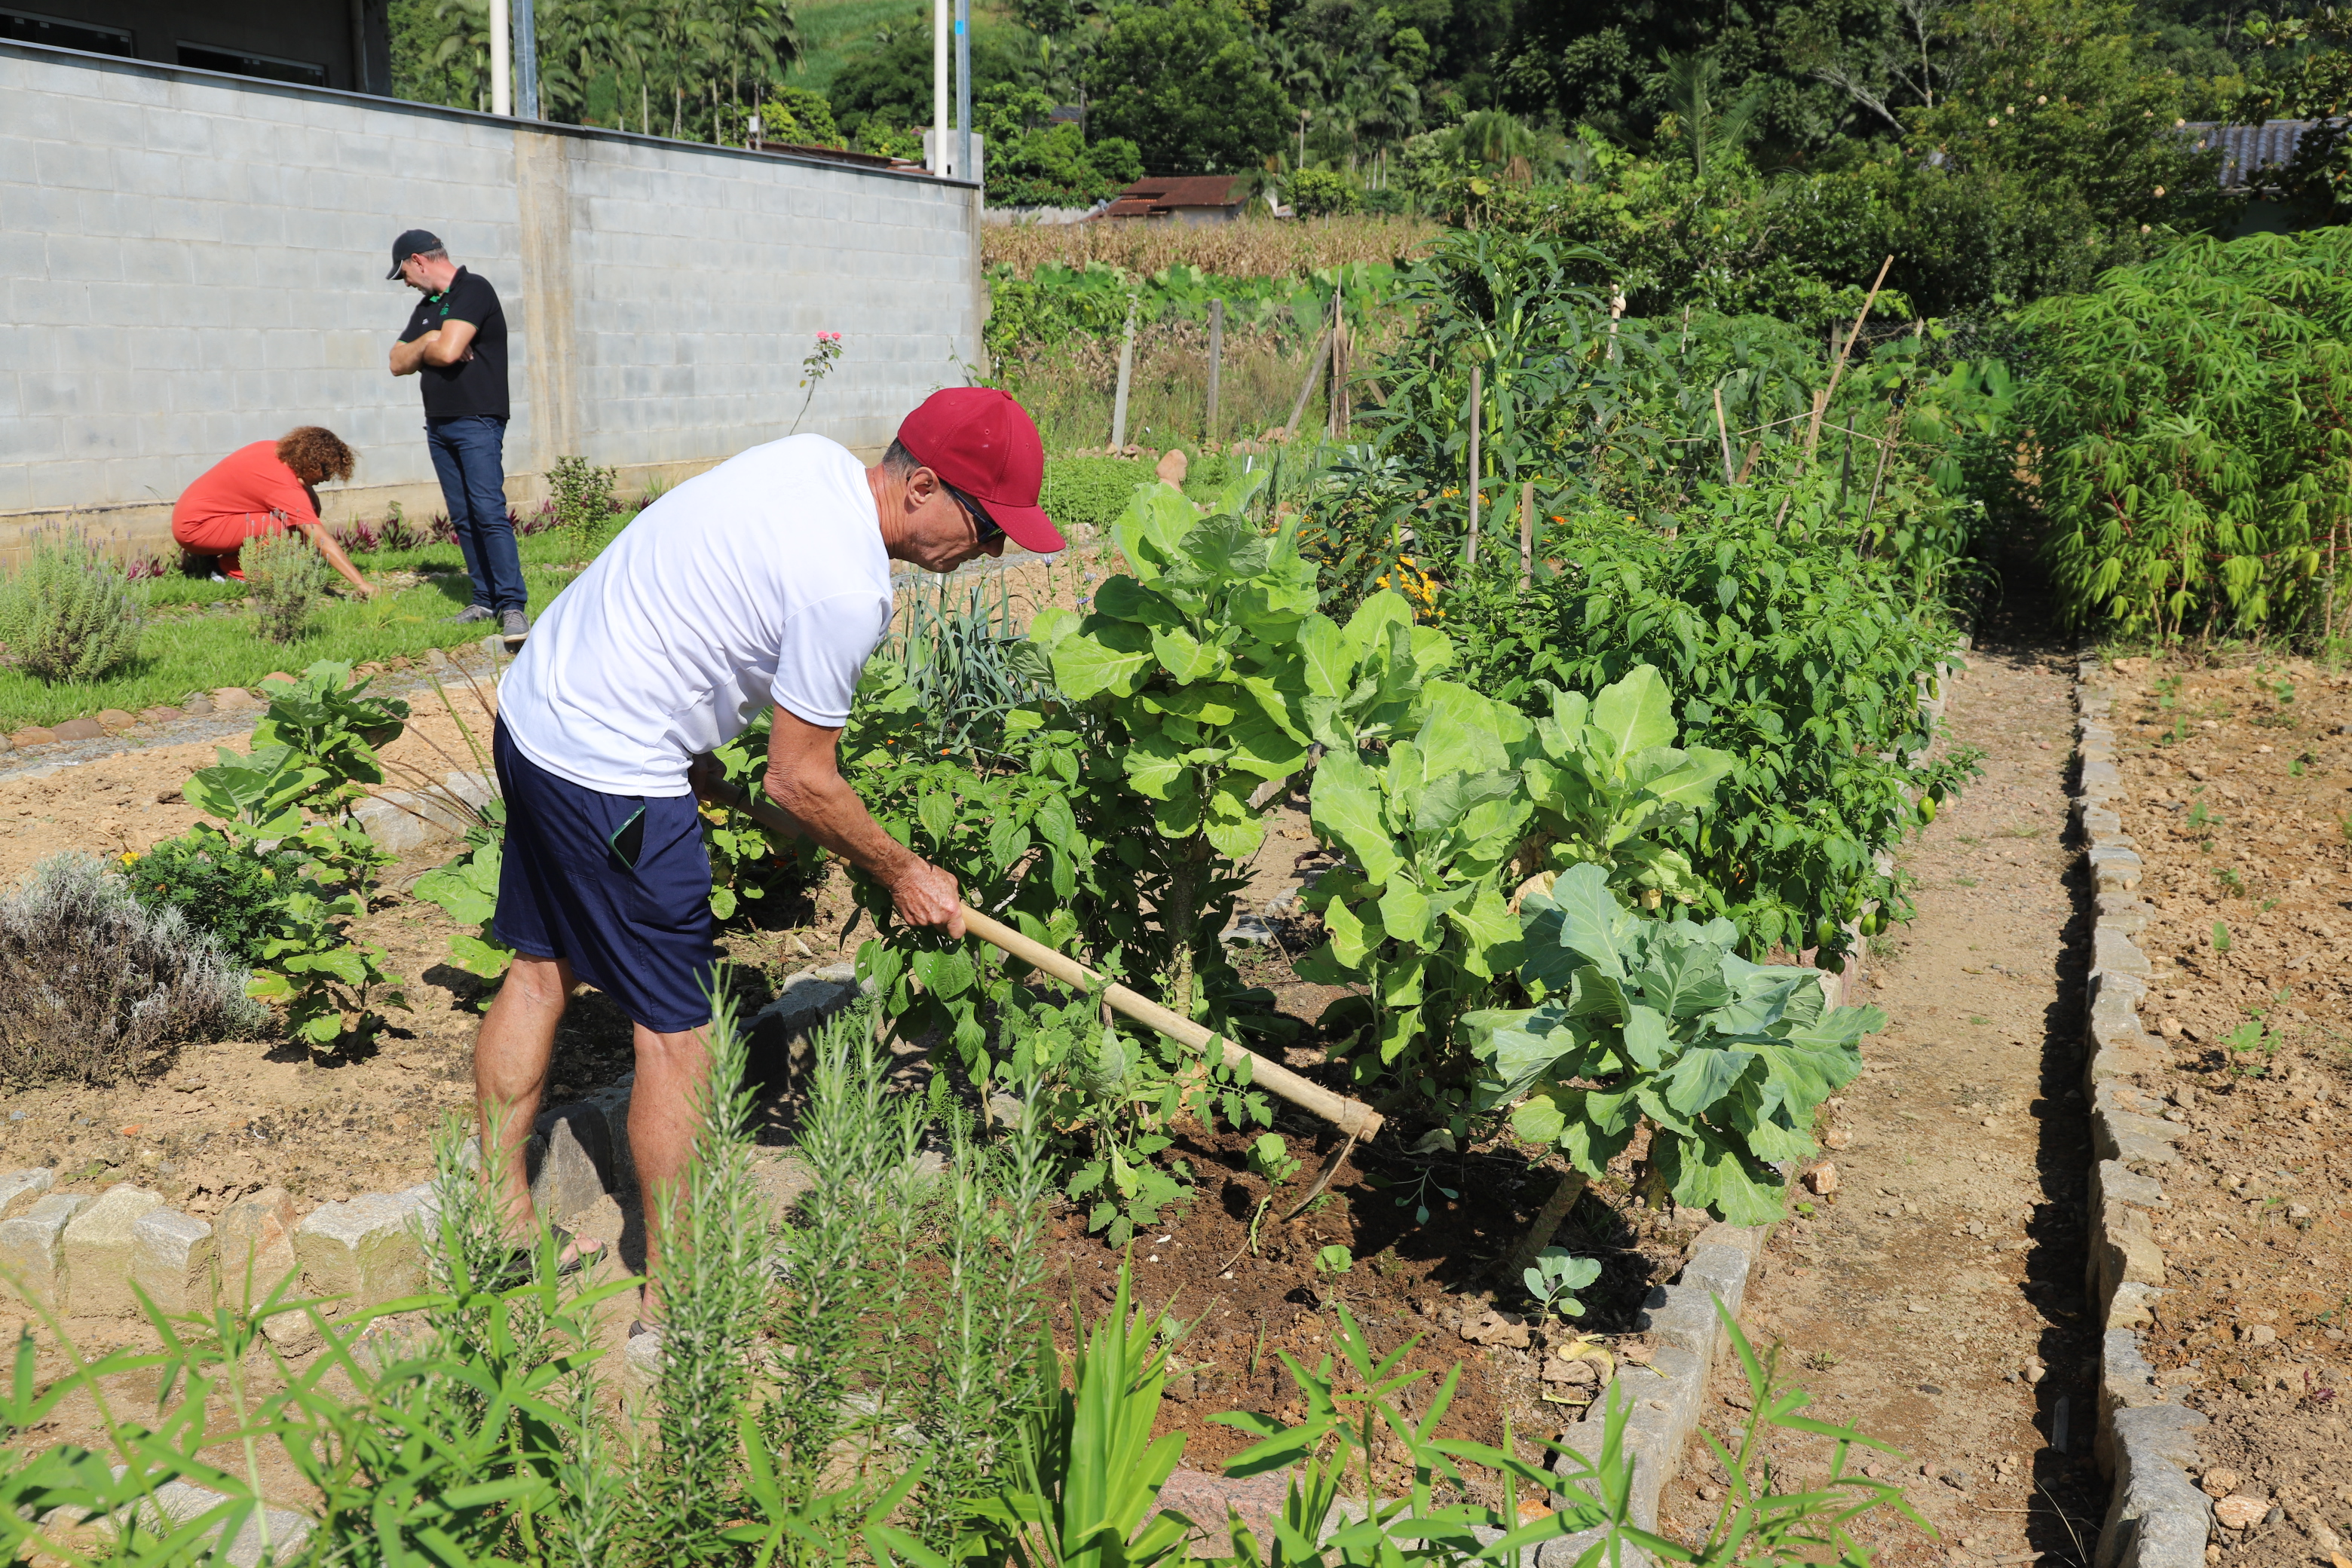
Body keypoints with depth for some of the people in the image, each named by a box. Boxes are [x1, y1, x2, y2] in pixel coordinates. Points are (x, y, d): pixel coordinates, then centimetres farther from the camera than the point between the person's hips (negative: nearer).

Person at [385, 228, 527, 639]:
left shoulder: (473, 290, -7)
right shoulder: (427, 306, 19)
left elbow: (448, 351, -18)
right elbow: (398, 363, 14)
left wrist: (422, 348, 3)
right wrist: (429, 344, -4)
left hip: (477, 420, -8)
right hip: (439, 424, 9)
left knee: (488, 511, -15)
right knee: (463, 519, 5)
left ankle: (513, 605, -17)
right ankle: (485, 601, 7)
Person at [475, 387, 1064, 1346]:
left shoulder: (813, 460, 3)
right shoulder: (847, 588, -24)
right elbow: (798, 781, -15)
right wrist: (905, 877, -1)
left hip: (533, 702, 10)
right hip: (612, 777, -10)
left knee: (543, 968, 20)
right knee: (674, 1030, 0)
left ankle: (500, 1219, 36)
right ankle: (673, 1306, 12)